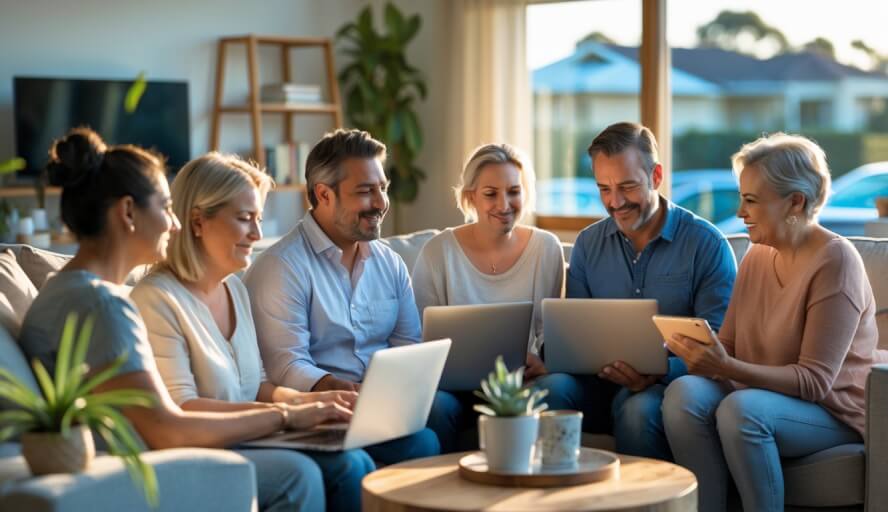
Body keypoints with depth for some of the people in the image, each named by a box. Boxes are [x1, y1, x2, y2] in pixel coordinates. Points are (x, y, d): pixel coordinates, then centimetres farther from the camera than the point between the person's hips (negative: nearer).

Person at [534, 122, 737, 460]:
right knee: (551, 387, -29)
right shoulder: (587, 245, 12)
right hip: (601, 382, 4)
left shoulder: (707, 245, -3)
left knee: (638, 409, -37)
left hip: (673, 383, -4)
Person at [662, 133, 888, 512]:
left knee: (741, 409, -34)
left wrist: (727, 368, -31)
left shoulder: (835, 260, -15)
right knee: (684, 391, -23)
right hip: (762, 396, 6)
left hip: (833, 412, -6)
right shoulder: (757, 257, 7)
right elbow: (728, 344, 7)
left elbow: (815, 381, -20)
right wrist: (697, 349, -17)